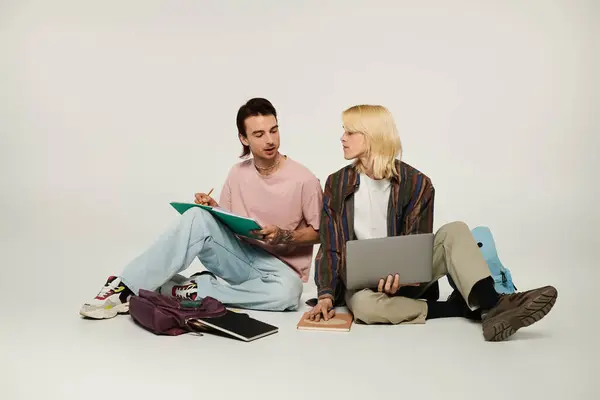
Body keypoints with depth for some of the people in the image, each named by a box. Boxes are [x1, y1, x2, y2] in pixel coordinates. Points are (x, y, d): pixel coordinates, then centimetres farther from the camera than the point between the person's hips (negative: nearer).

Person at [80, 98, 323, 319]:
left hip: (280, 270, -2)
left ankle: (175, 290, -25)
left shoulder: (304, 180, -11)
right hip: (240, 258, 2)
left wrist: (283, 237, -20)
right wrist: (213, 210, -11)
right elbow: (225, 224, 11)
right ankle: (125, 287, -24)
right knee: (198, 217, -26)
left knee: (286, 293, -40)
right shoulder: (238, 174, 2)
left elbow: (319, 233, -3)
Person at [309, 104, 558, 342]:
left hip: (407, 278, 1)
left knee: (453, 231, -22)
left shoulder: (415, 183, -6)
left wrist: (399, 274, -31)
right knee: (364, 304, -37)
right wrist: (326, 295, -19)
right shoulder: (337, 184, -2)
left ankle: (491, 306, -42)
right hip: (360, 282, 0)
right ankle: (461, 309, -23)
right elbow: (331, 247, -5)